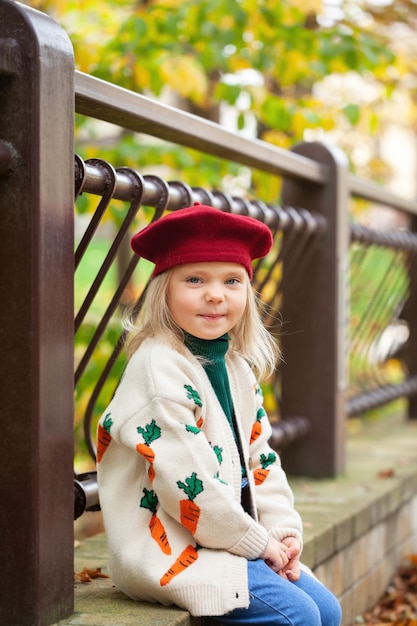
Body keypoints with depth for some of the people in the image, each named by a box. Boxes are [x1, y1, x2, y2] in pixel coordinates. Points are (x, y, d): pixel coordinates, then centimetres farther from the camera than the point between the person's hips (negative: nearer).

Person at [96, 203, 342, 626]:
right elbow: (187, 483, -23)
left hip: (229, 539, 9)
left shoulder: (238, 368, 10)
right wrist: (256, 542, -14)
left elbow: (259, 460, 16)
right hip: (167, 549, -9)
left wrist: (283, 530, 1)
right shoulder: (158, 369, -18)